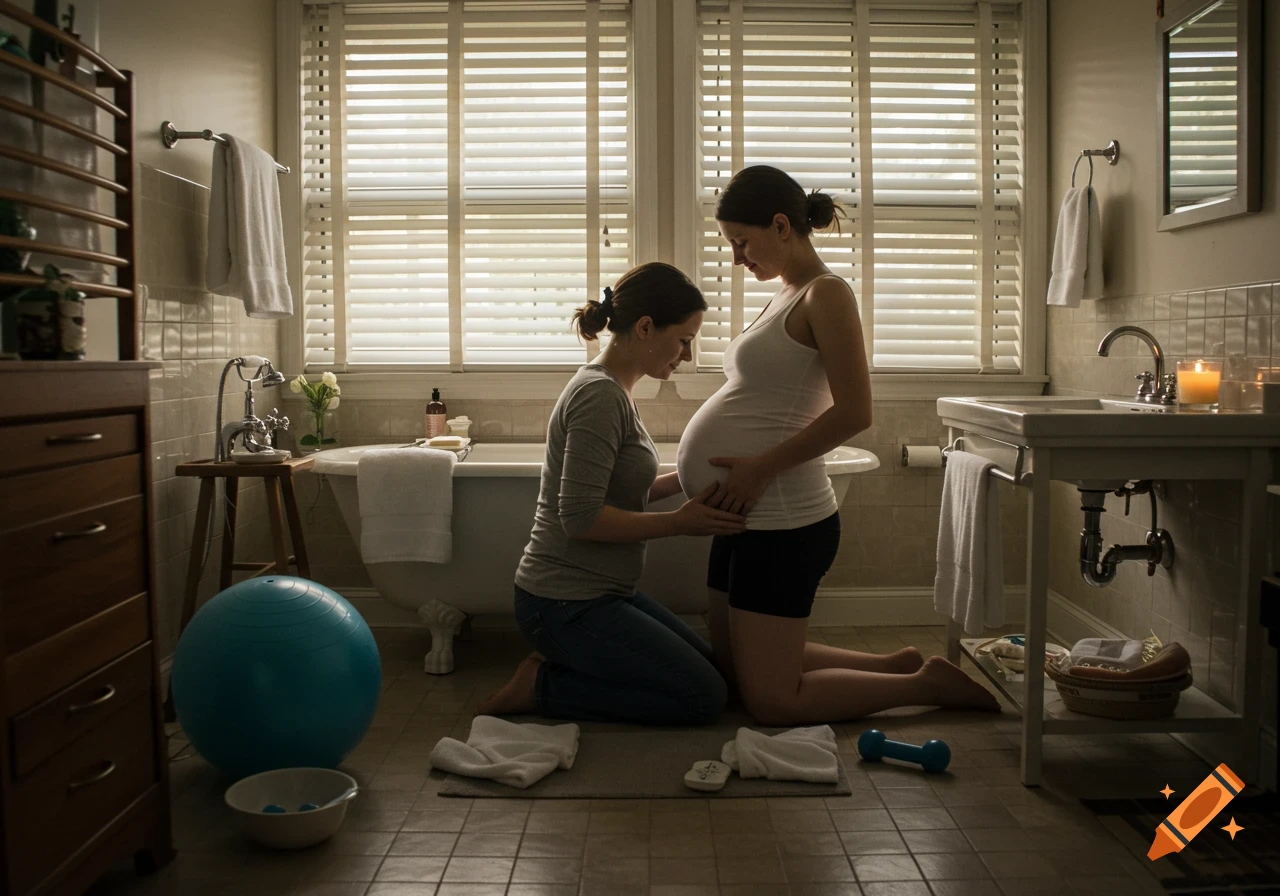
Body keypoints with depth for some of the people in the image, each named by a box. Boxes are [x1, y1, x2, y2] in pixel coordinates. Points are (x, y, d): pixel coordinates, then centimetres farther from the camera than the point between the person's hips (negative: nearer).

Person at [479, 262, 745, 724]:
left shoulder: (613, 390, 10)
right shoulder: (599, 394, -20)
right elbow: (581, 517, -25)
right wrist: (680, 522, -20)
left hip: (598, 593, 10)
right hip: (565, 604, -10)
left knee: (710, 666, 14)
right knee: (704, 697, -7)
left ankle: (555, 663, 11)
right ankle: (542, 686, -2)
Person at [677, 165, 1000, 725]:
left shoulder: (825, 294, -11)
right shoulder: (788, 296, 17)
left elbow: (853, 412, -20)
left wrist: (762, 467, -19)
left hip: (780, 521, -10)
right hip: (748, 517, 10)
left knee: (771, 701, -4)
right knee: (736, 669, 19)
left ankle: (929, 684, 9)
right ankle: (899, 665, 25)